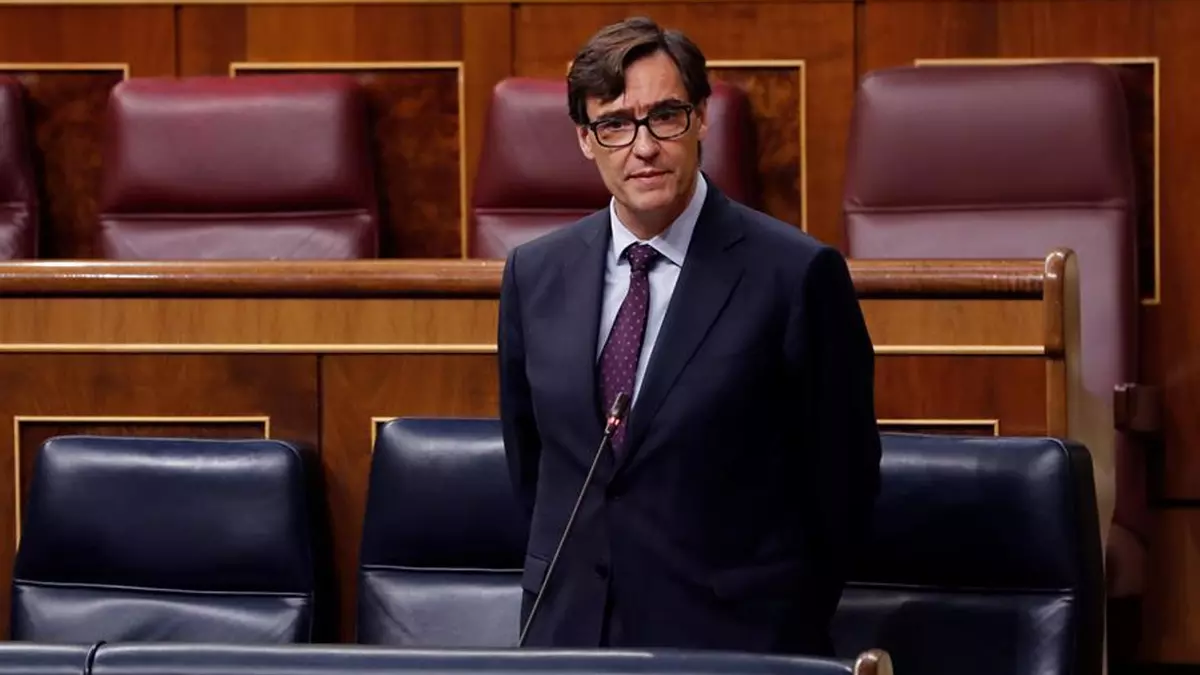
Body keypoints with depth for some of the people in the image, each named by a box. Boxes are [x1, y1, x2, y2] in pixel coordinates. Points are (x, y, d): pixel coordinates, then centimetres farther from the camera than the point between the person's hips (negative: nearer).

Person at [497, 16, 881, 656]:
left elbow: (842, 477, -2)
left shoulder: (795, 275, -9)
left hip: (731, 637, -4)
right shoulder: (535, 274, 5)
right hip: (567, 631, 4)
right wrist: (569, 584, 15)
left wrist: (787, 620, 4)